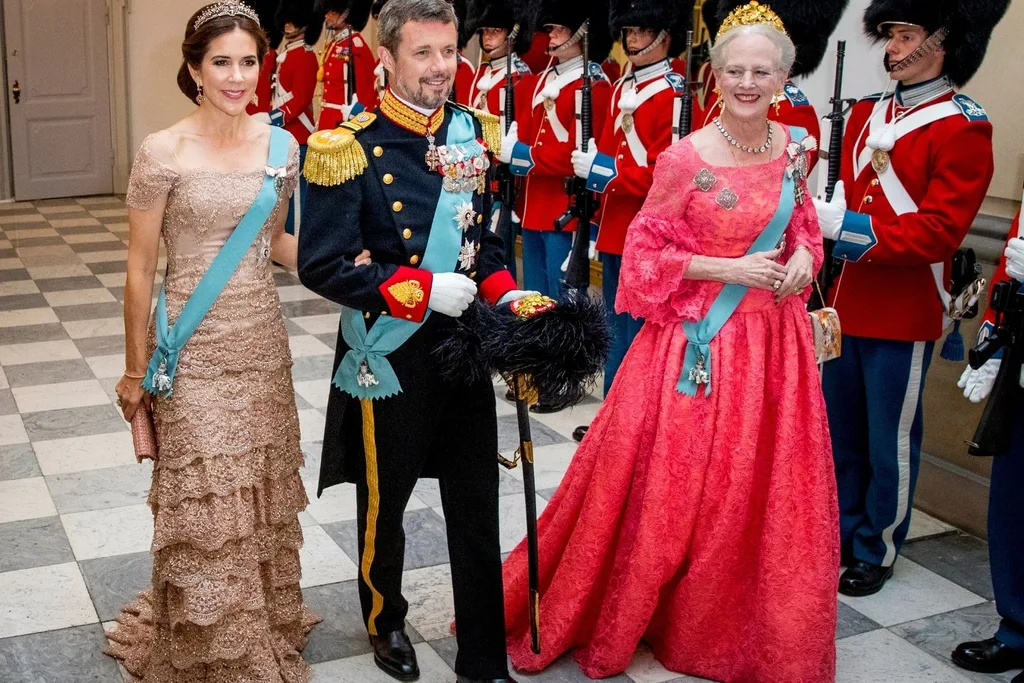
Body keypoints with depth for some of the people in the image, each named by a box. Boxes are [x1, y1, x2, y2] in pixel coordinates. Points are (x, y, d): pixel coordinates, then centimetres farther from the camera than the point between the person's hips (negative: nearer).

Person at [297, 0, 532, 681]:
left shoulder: (473, 132, 3)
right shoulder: (353, 148, -15)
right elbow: (322, 265, -16)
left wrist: (506, 293, -4)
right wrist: (423, 289, -21)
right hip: (391, 354, -4)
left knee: (478, 510, 10)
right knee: (385, 502, 17)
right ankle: (387, 622, 43)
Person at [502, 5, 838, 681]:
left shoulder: (794, 146, 3)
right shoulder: (686, 157, -12)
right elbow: (645, 252, -8)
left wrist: (803, 256, -3)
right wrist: (728, 269, -16)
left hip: (773, 340, 5)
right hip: (699, 344, -5)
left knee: (767, 490, 12)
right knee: (674, 485, 3)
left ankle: (744, 626, 33)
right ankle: (619, 615, 24)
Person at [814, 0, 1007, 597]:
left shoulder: (963, 128, -11)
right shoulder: (866, 114, 9)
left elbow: (940, 229, -19)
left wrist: (847, 227, -26)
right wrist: (819, 214, -6)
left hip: (905, 315, -6)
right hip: (848, 304, 6)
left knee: (890, 439, 7)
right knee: (840, 430, 16)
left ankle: (878, 551, 23)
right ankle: (842, 533, 33)